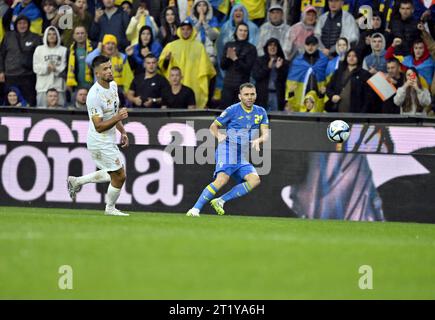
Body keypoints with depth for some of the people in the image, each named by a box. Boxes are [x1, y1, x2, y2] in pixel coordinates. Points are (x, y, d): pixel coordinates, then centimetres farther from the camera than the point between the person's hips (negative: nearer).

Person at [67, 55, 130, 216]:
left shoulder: (113, 85, 3)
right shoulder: (94, 95, -26)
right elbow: (99, 126, -26)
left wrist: (123, 132, 18)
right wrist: (117, 118, -35)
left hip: (110, 140, 9)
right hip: (100, 142, -9)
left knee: (115, 174, 20)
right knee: (119, 176, 0)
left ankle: (76, 181, 29)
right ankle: (110, 208, 22)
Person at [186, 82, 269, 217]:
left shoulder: (261, 112, 11)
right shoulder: (232, 110, -2)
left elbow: (265, 134, 4)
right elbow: (213, 126, 5)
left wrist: (258, 140, -19)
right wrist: (219, 135, -16)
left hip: (243, 158, 5)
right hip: (227, 152, -5)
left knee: (255, 180, -19)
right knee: (222, 179, -28)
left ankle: (220, 201, -13)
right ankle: (195, 209, -26)